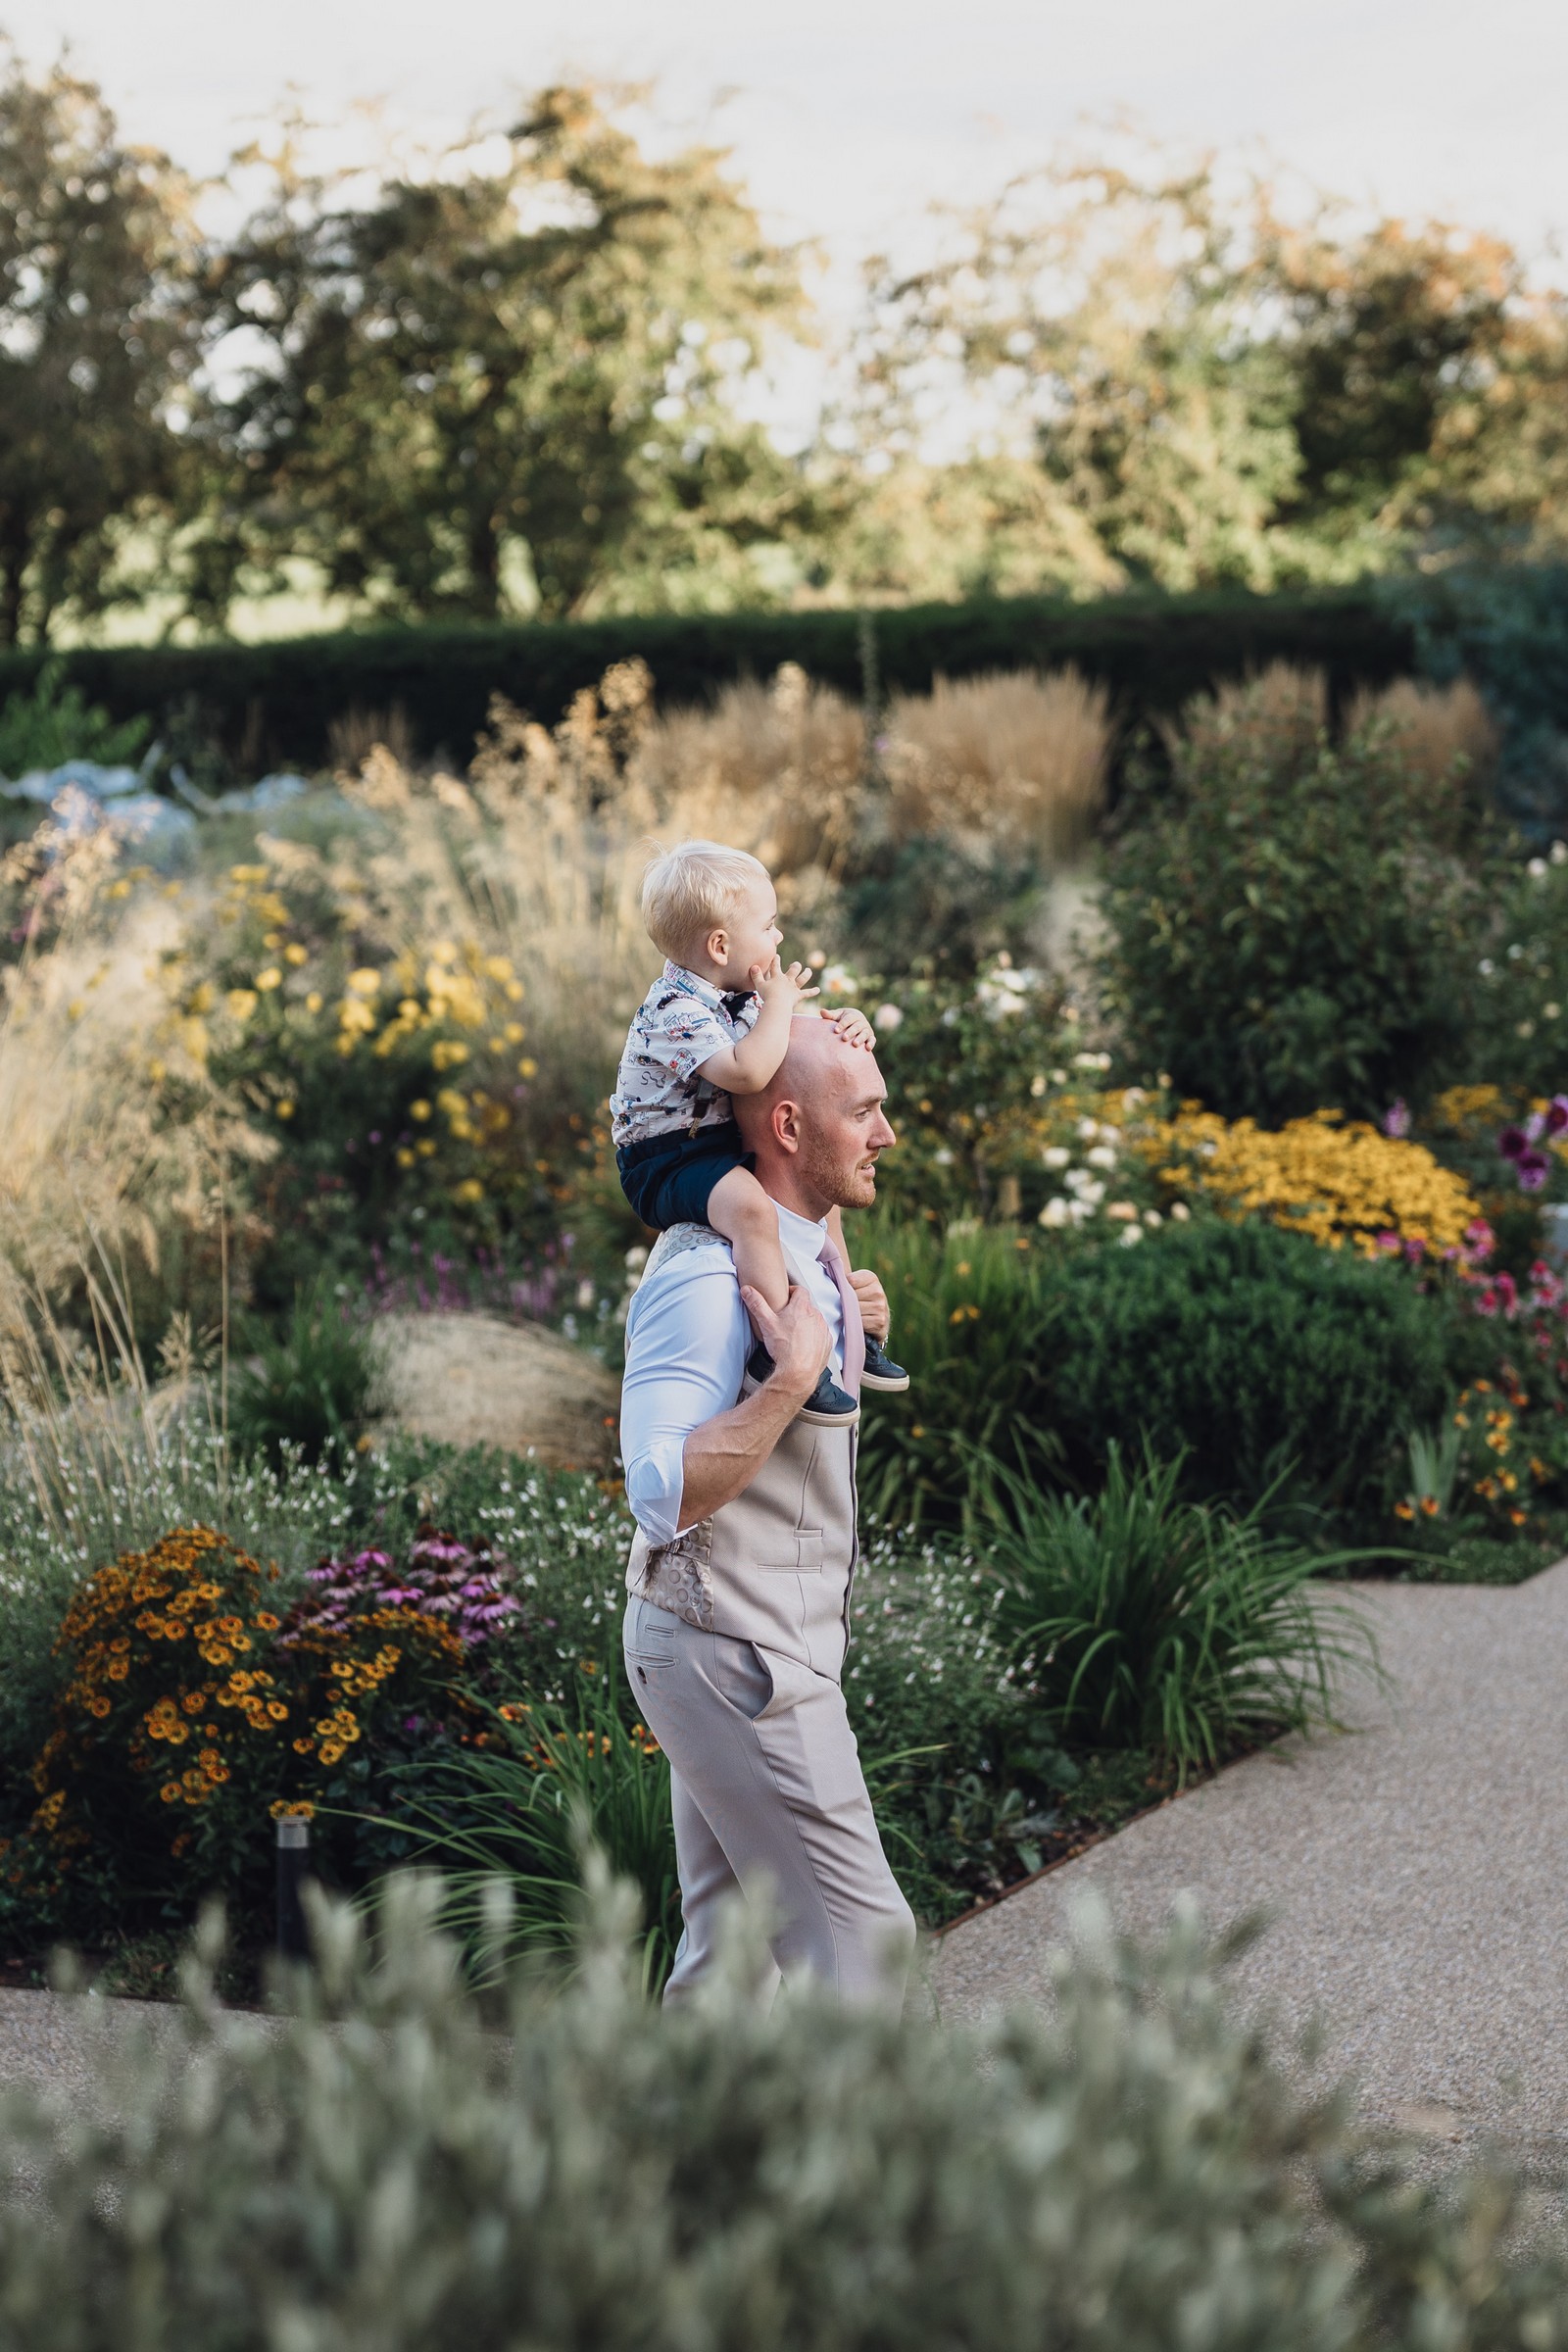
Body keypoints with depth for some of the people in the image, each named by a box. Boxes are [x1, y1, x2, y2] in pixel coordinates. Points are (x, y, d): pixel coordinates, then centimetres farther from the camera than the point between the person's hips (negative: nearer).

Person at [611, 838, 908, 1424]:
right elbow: (747, 1072, -39)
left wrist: (847, 1025, -4)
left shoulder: (740, 994, 6)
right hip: (667, 1165, -10)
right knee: (750, 1206, -36)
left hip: (722, 1150, 10)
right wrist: (780, 1001, -25)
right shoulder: (675, 1011, -25)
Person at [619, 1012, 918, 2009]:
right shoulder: (708, 1278, -21)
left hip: (771, 1653, 10)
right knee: (861, 1941, -7)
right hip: (734, 1655, -10)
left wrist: (852, 1326, 11)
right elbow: (663, 1493, -29)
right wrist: (795, 1377, -31)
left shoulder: (809, 1252, 10)